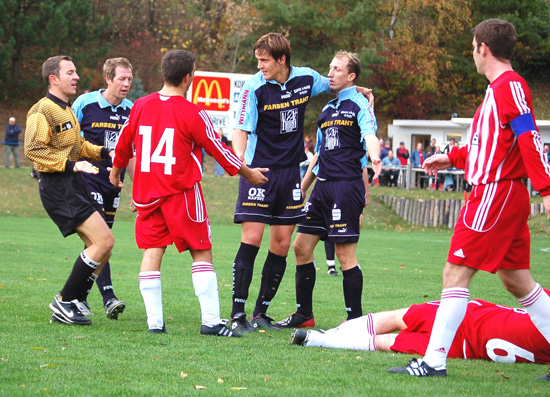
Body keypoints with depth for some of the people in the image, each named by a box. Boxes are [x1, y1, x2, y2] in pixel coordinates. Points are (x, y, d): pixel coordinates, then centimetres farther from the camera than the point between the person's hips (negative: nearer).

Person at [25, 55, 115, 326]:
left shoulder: (66, 110, 20)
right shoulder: (42, 111, -11)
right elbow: (33, 150, -20)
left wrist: (104, 152, 14)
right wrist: (71, 164, -25)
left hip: (75, 185, 10)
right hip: (58, 188, -10)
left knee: (100, 248, 7)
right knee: (104, 241, -17)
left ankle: (69, 308, 13)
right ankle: (65, 301, -7)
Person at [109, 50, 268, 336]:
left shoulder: (141, 106, 3)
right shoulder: (193, 113, -11)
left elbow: (123, 144, 16)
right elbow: (219, 150, -2)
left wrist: (116, 172, 35)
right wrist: (248, 173, 12)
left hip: (147, 192, 4)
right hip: (181, 193, -4)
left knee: (152, 251, 6)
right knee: (201, 252, 3)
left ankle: (154, 321, -1)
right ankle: (211, 320, -2)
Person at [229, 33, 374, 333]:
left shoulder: (306, 79, 1)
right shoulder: (255, 87, -12)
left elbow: (330, 85, 25)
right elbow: (241, 130, -15)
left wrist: (357, 90, 15)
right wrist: (240, 162, -31)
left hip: (289, 171, 5)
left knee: (281, 244, 5)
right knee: (252, 238, -12)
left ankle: (261, 312, 15)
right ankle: (237, 316, -10)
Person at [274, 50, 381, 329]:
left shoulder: (359, 105, -4)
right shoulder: (327, 109, 20)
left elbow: (369, 135, -23)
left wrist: (374, 159, -45)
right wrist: (302, 187, 25)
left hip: (347, 186, -8)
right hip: (323, 187, 8)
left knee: (345, 255, -7)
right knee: (301, 247, 7)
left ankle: (355, 320, 0)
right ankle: (304, 314, 17)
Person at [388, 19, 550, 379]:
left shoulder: (510, 86, -13)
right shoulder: (499, 88, 18)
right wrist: (453, 158, 35)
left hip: (495, 194, -10)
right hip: (505, 196, 10)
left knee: (456, 272, -9)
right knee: (517, 280, 12)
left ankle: (434, 361, -10)